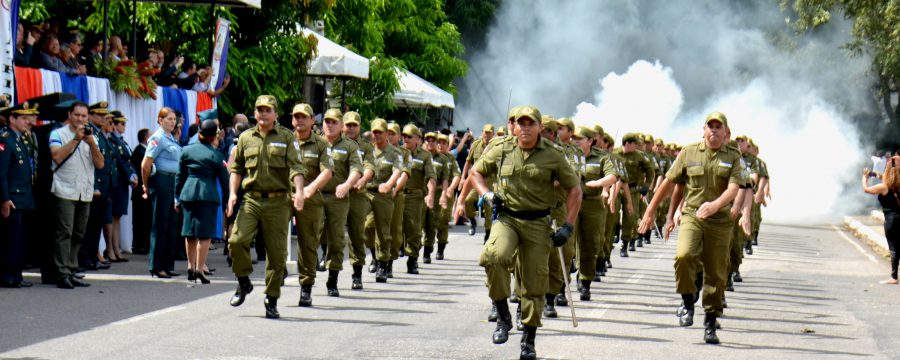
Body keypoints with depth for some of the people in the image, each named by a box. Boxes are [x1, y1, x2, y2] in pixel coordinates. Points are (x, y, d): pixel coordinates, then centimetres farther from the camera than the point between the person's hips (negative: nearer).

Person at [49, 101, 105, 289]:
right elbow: (57, 157, -14)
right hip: (65, 193, -5)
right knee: (64, 233, -9)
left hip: (85, 194, 5)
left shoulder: (91, 137, 15)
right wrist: (76, 139, -14)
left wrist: (91, 143, -9)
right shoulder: (58, 134, 2)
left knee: (78, 236, 7)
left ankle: (71, 273, 12)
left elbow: (100, 164, 5)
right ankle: (62, 274, -9)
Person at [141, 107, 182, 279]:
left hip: (174, 182, 8)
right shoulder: (157, 138, -9)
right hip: (162, 182, -8)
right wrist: (147, 187, -4)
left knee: (172, 225, 10)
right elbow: (145, 165, -13)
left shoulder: (172, 138, 17)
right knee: (160, 225, -4)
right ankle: (156, 267, 1)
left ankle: (168, 265, 15)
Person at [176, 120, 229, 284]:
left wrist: (177, 197, 18)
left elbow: (180, 176, 11)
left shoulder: (187, 150, 7)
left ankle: (190, 267, 18)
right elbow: (224, 180, -2)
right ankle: (199, 269, -8)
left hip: (188, 193, 4)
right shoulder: (216, 155, -4)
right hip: (208, 194, -4)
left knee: (190, 232, 13)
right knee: (204, 233, -2)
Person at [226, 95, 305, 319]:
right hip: (251, 200, 2)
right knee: (237, 240, -16)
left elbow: (296, 168, -6)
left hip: (278, 202, -2)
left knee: (277, 252, 1)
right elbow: (236, 168, 18)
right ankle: (243, 282, 8)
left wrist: (299, 191, -21)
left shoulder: (287, 138, 4)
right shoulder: (246, 138, 12)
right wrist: (232, 193, 5)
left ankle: (272, 299, 12)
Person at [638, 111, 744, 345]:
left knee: (716, 273, 2)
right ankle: (688, 303, -4)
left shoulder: (733, 157, 5)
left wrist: (715, 204, -28)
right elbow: (670, 183, 12)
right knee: (684, 256, -26)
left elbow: (733, 188, -8)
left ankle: (711, 324, 14)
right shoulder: (689, 153, 6)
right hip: (691, 216, 0)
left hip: (720, 221, 0)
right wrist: (650, 212, 13)